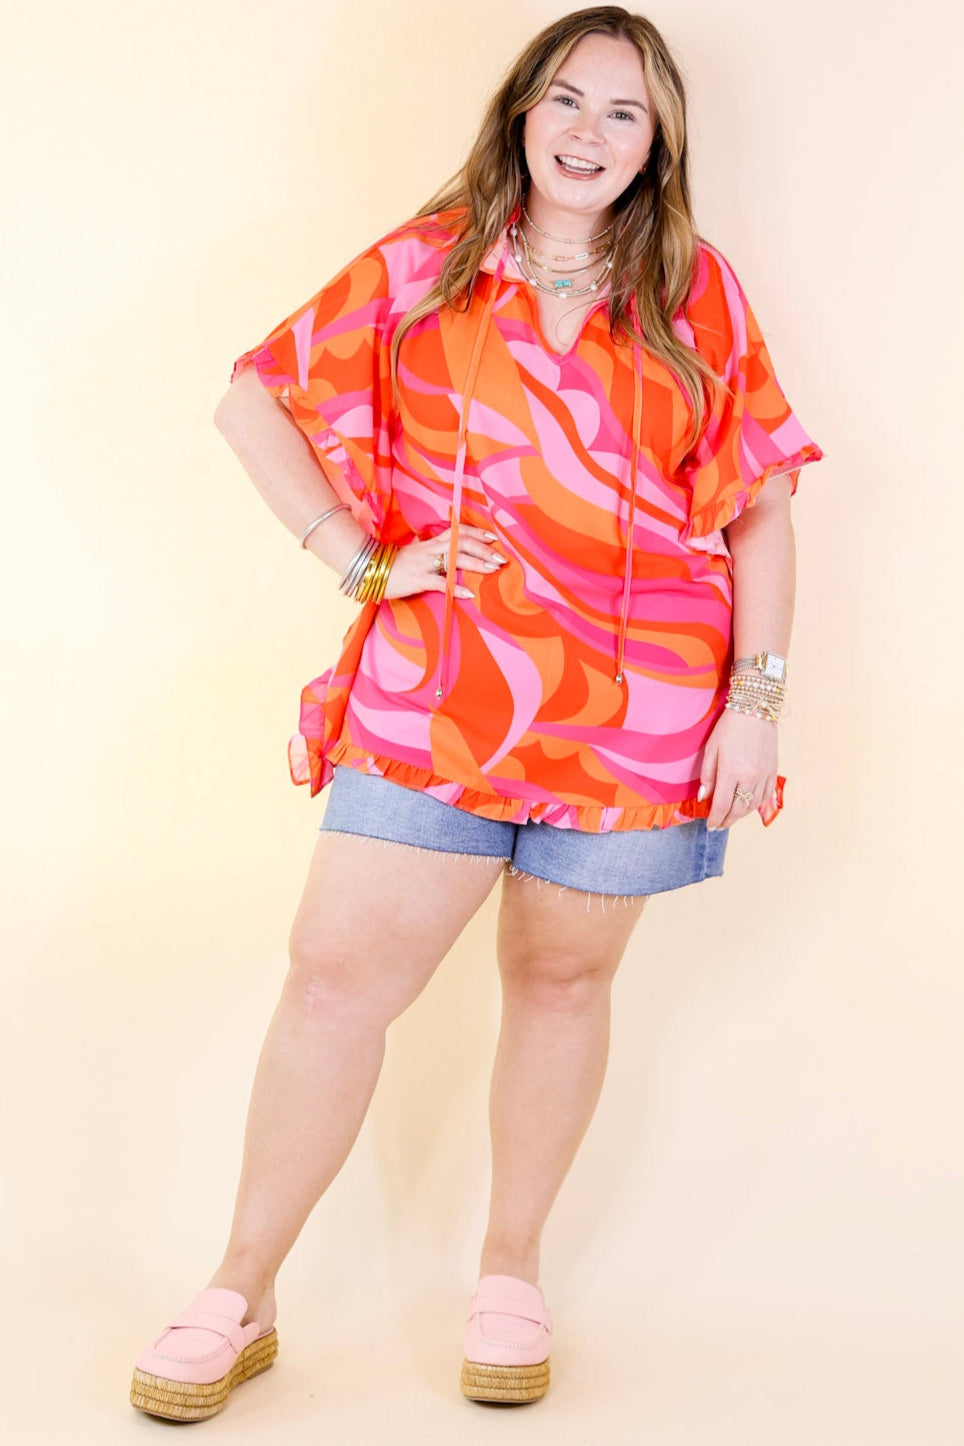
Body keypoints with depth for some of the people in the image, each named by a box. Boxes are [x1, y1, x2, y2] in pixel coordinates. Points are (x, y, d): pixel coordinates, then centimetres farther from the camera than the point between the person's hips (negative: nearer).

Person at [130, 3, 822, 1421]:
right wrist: (362, 559, -2)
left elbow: (761, 509, 6)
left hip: (634, 706, 1)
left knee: (561, 979, 11)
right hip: (435, 691, 0)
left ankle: (511, 1270, 30)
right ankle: (241, 1295, 11)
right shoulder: (421, 266, 6)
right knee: (337, 972, -4)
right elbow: (253, 400, 9)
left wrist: (757, 702, -2)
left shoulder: (697, 293, 6)